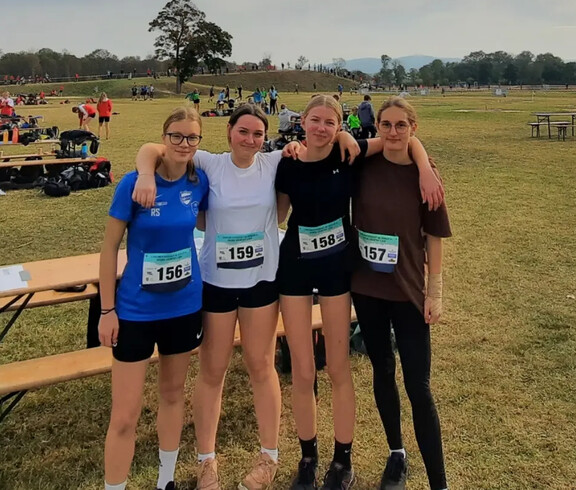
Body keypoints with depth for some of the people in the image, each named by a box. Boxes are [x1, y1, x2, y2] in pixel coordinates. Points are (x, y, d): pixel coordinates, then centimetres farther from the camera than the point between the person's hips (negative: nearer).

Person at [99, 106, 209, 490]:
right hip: (136, 310, -3)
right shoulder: (133, 182, -14)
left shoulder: (199, 181, -5)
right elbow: (110, 246, -9)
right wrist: (107, 310, -9)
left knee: (173, 392, 20)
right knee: (125, 416, 0)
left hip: (185, 306, 4)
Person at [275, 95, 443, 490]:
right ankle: (308, 457, 26)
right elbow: (278, 215, 7)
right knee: (302, 372, 6)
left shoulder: (347, 155, -11)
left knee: (338, 367, 8)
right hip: (295, 267, 1)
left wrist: (426, 170, -18)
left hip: (338, 266, -1)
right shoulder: (288, 165, -7)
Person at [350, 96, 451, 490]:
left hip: (408, 291, -3)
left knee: (418, 386, -1)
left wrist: (435, 292, -6)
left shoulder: (423, 173, -8)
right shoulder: (364, 166, -3)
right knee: (383, 371, 16)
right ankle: (397, 455, 35)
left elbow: (434, 237, -5)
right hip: (365, 286, 3)